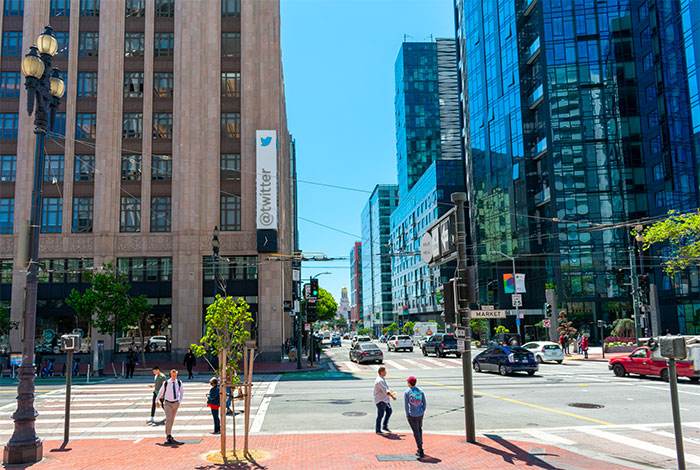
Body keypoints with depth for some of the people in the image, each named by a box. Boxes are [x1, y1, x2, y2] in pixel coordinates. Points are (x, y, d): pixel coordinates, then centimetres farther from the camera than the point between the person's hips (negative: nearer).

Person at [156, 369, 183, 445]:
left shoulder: (179, 383, -5)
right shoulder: (166, 383, -13)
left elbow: (181, 392, 11)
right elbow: (161, 392, 3)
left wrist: (180, 401, 7)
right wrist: (157, 401, 13)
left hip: (176, 403, 3)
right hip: (167, 403, -3)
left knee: (172, 419, 12)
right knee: (168, 419, -15)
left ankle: (168, 432, 30)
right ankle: (169, 436, -15)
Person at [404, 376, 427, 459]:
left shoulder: (406, 392, -11)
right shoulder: (420, 391, 1)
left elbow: (406, 405, -11)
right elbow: (424, 403, 4)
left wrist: (407, 415, -1)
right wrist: (422, 412, 15)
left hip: (412, 415, -4)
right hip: (420, 414, 4)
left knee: (416, 432, 2)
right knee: (419, 429, 26)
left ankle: (421, 451, 1)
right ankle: (420, 446, 30)